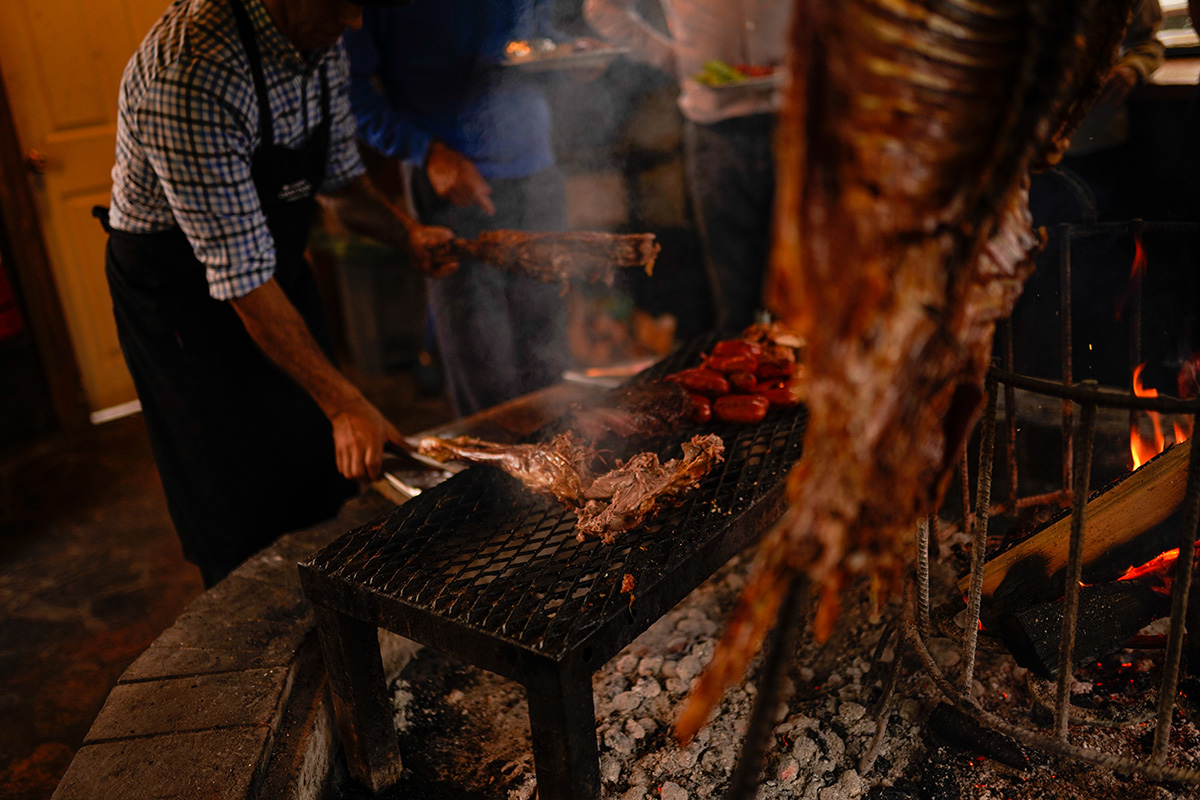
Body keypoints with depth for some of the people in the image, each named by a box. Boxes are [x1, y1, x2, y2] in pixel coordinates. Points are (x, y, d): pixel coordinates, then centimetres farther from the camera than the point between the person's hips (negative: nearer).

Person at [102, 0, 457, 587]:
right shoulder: (190, 65, -34)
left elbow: (339, 180, 8)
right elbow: (239, 273, -35)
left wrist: (407, 235, -11)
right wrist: (343, 403, -35)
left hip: (278, 266, 8)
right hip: (178, 289, -8)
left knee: (327, 478, 18)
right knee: (250, 519, 2)